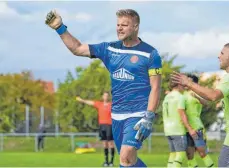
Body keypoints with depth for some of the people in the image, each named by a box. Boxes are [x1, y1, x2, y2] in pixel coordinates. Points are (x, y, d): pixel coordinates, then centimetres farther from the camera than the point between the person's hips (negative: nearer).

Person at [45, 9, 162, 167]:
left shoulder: (150, 53, -7)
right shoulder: (110, 49, 9)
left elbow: (155, 88, -9)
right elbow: (77, 48, 13)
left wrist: (148, 118, -18)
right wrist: (60, 28, 2)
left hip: (137, 115, -6)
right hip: (116, 115, 6)